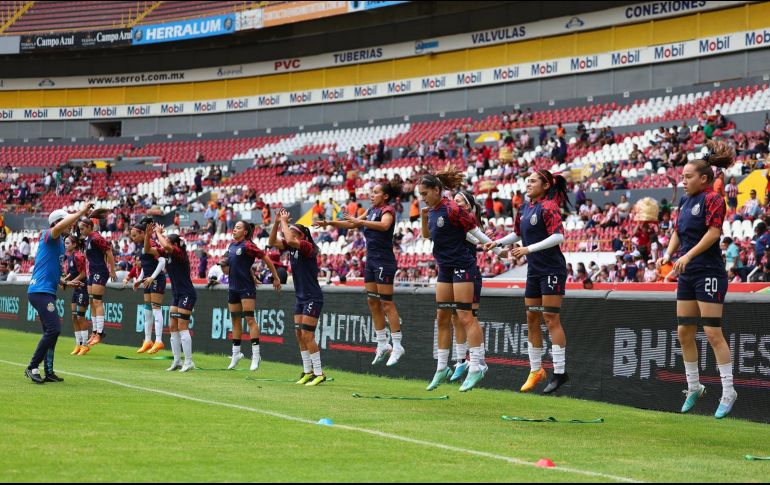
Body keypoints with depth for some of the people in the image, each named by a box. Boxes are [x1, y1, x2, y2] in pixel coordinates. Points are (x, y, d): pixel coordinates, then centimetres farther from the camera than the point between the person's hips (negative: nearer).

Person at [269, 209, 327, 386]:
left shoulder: (307, 247, -16)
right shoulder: (292, 247, 7)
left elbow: (290, 240, -33)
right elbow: (272, 241, 8)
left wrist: (284, 222, -19)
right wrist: (277, 222, -3)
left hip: (312, 298, -9)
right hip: (301, 298, 9)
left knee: (307, 335, -11)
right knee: (299, 335, 8)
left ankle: (319, 373, -7)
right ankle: (307, 371, 14)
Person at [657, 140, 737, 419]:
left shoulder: (712, 199, -10)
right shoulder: (685, 202, 14)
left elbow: (713, 232, -20)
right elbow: (678, 232, 18)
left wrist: (688, 256, -26)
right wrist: (669, 254, 0)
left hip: (709, 273, -9)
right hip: (687, 275, 9)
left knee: (712, 333, -9)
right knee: (684, 333, 10)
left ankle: (728, 392, -3)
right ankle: (693, 387, 22)